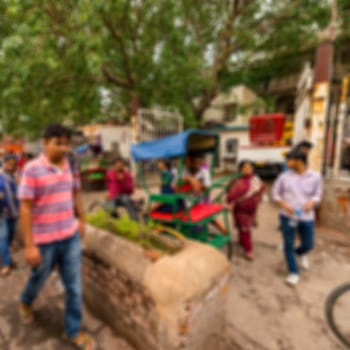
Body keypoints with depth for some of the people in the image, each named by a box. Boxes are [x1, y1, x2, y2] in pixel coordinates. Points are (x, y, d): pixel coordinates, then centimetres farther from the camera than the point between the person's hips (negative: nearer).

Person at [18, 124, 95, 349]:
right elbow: (25, 209, -14)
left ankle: (74, 331, 32)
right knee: (39, 280, 24)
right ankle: (26, 303, 59)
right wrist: (29, 245, -14)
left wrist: (81, 220, 15)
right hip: (44, 241, -3)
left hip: (71, 237, 4)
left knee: (75, 286, 10)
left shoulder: (70, 166, -1)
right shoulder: (32, 170, -15)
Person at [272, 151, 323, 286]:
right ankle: (293, 272, 24)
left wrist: (312, 202, -19)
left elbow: (317, 195, 4)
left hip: (307, 217, 1)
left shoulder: (315, 177, -2)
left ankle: (300, 252, 50)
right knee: (289, 245, 5)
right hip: (288, 216, -1)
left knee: (308, 245, 13)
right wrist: (283, 204, -14)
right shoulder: (284, 176, -4)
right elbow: (275, 193, 3)